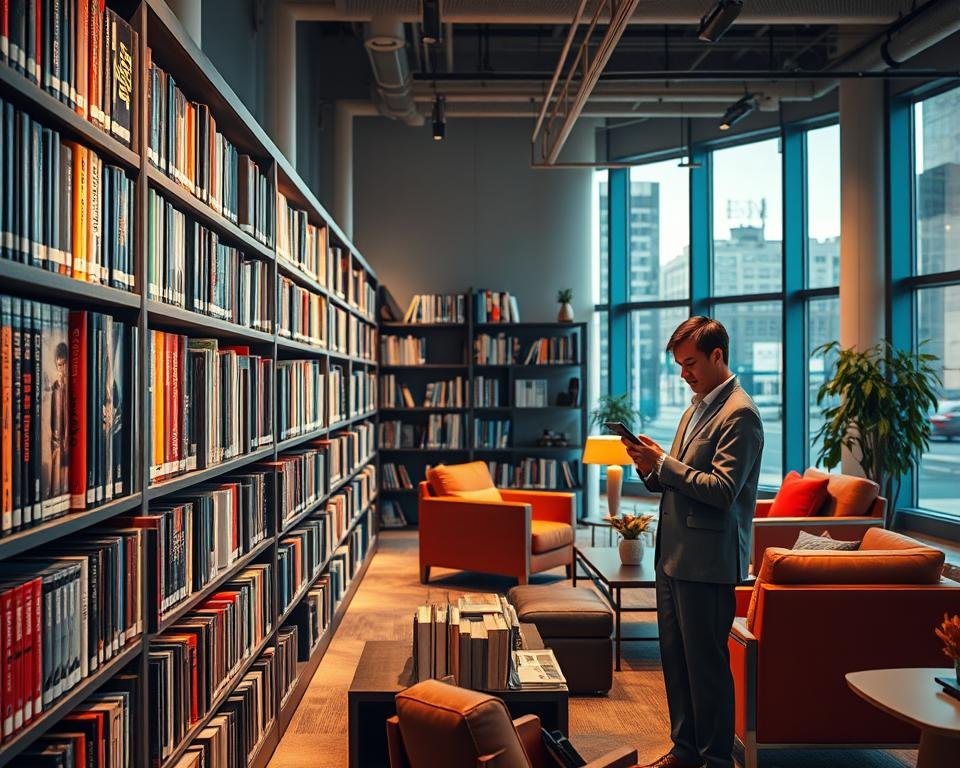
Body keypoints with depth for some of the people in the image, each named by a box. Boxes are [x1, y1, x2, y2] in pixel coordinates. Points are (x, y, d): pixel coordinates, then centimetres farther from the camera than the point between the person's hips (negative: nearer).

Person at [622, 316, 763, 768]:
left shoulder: (739, 414, -13)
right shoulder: (696, 408, 16)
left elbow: (722, 490, -21)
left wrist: (663, 462, -19)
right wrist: (649, 466, 1)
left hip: (706, 560, -9)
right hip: (673, 555, 9)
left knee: (706, 663, 2)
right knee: (675, 659, 16)